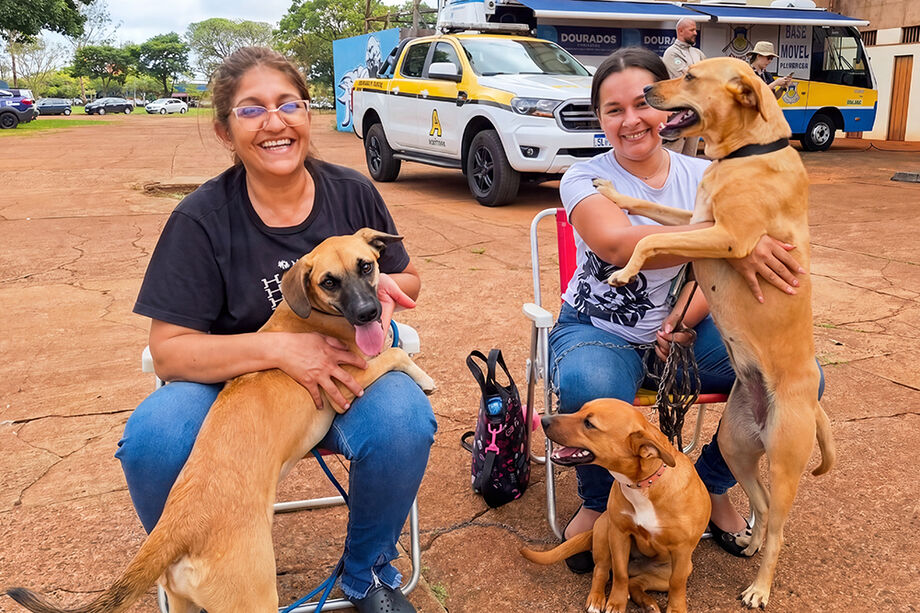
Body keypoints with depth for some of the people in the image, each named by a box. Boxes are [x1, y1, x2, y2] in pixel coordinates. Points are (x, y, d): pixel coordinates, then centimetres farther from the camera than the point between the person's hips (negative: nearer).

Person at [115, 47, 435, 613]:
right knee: (153, 437, -30)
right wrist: (278, 348, -28)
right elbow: (169, 351, -13)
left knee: (405, 419, -31)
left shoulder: (353, 193, -3)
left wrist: (383, 285, -14)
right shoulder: (201, 219, -9)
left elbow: (408, 280, 12)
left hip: (347, 370, 1)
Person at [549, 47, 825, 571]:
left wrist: (681, 324, -21)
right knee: (589, 388, -38)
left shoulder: (704, 178, 4)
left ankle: (712, 486, 9)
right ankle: (598, 504, -2)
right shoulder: (585, 179, -7)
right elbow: (618, 245, -29)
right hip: (598, 331, -3)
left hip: (685, 330, 4)